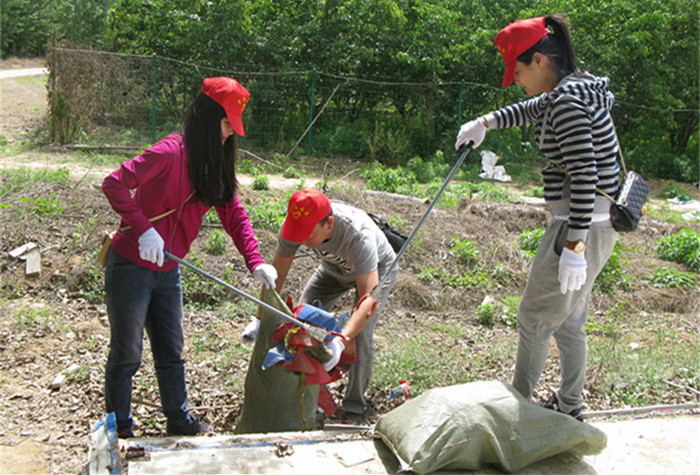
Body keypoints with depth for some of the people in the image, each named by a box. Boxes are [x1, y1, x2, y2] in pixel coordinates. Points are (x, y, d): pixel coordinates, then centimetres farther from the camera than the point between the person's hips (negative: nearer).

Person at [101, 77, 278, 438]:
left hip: (167, 271, 8)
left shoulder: (214, 164, 4)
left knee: (171, 352, 19)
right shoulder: (171, 153, -22)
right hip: (130, 267, -8)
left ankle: (179, 420, 35)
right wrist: (143, 229, -35)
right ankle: (119, 430, 26)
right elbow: (114, 184, -27)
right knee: (126, 355, 8)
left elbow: (234, 214, 3)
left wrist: (255, 262, -9)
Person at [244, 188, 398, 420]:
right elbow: (277, 273, -17)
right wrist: (260, 318, -20)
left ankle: (355, 402, 0)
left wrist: (340, 341, -61)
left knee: (361, 334, -22)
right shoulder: (295, 225, -31)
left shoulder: (358, 236, -46)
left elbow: (370, 297, -50)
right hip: (333, 269, 5)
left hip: (378, 269, -5)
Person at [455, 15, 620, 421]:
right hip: (597, 224, 10)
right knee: (568, 322, 20)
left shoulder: (568, 101, -20)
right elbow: (532, 111, 33)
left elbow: (585, 177, -26)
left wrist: (574, 246, -27)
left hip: (582, 227, -10)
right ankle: (570, 404, 33)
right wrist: (485, 123, 37)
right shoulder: (574, 91, 11)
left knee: (535, 318, 4)